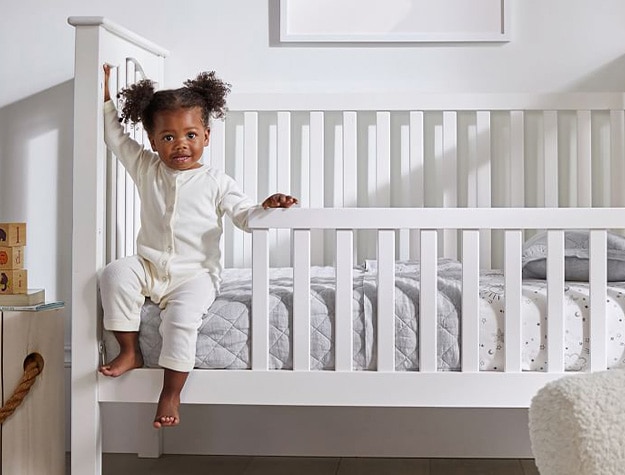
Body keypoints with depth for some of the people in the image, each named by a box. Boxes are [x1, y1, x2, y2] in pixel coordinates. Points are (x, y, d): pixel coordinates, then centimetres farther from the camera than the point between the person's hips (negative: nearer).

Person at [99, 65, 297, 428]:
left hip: (195, 274, -3)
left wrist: (266, 207, -23)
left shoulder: (216, 182, -1)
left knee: (183, 314, -30)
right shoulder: (146, 169, 8)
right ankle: (130, 352, -10)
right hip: (149, 268, 4)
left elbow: (244, 215, -2)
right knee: (116, 273, -24)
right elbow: (116, 139, 15)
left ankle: (171, 393, -14)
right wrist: (105, 96, 10)